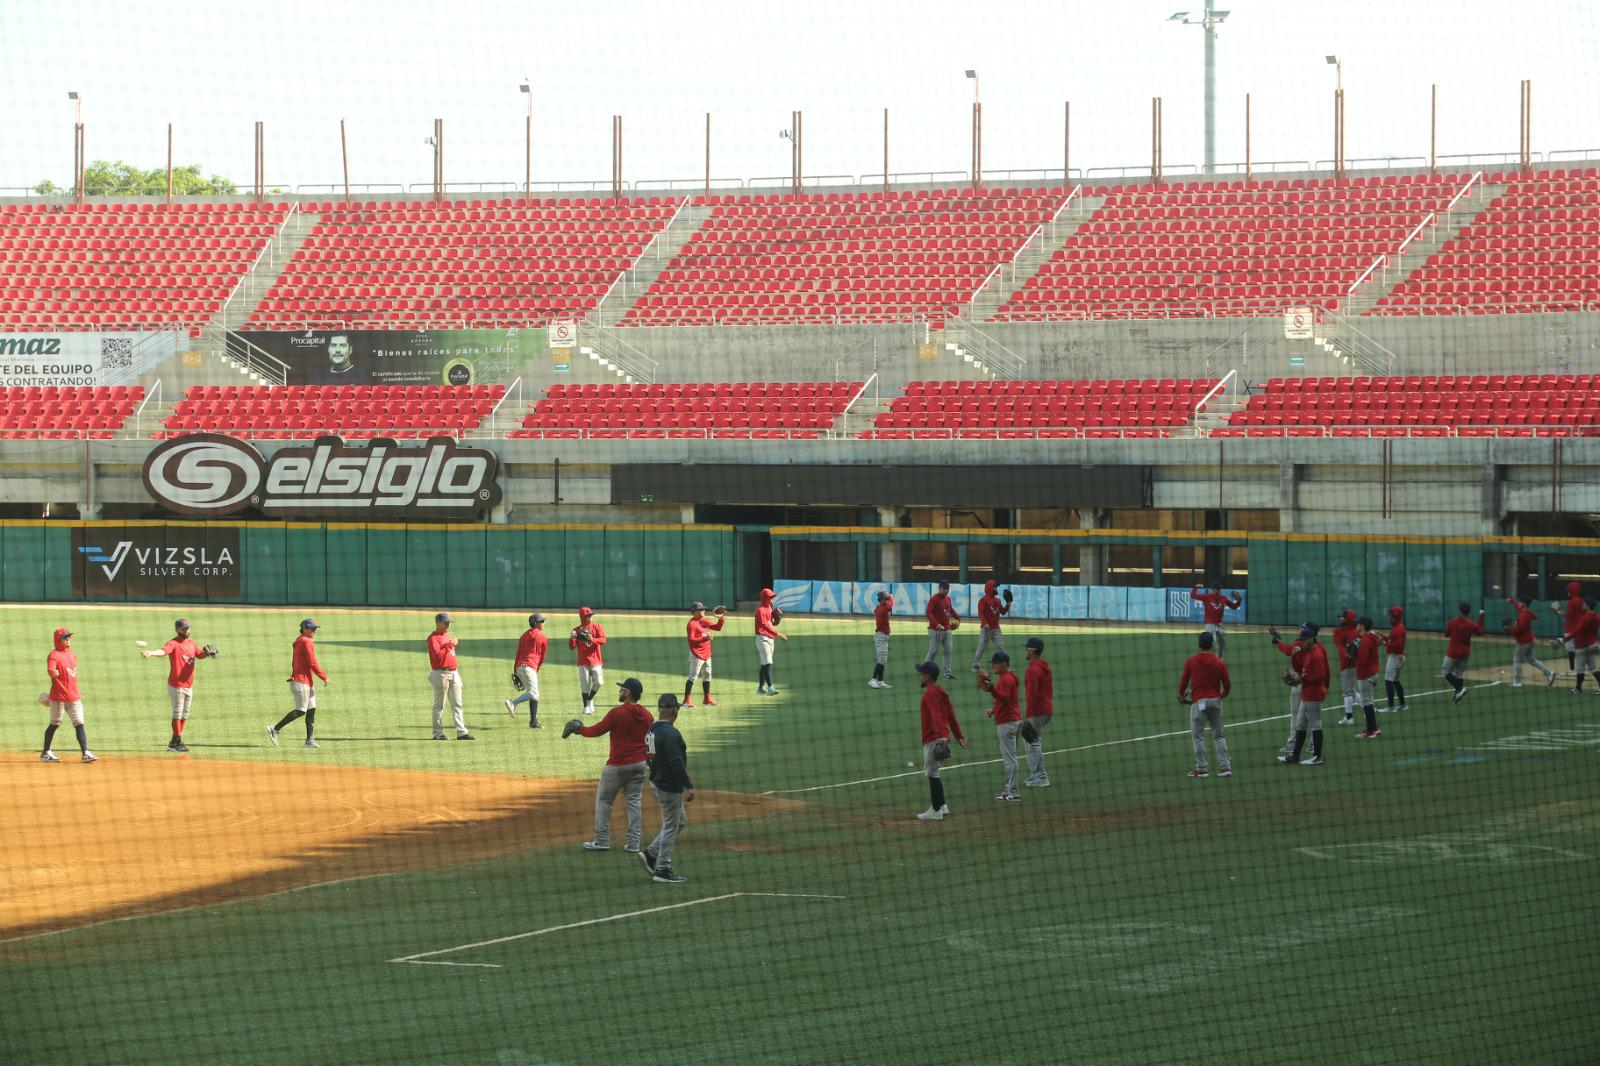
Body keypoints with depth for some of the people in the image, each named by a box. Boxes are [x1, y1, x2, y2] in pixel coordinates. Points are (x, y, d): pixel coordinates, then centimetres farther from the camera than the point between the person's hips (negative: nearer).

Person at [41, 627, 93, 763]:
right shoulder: (54, 655, -9)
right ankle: (46, 753, 17)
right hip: (58, 697, -6)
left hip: (74, 696, 6)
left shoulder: (73, 654, 13)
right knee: (54, 724, 4)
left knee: (79, 724, -1)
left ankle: (86, 753, -5)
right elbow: (50, 670, -26)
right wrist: (53, 672, -42)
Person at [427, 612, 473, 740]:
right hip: (441, 674, -8)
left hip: (454, 673, 8)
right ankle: (438, 733, 2)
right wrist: (450, 644, -20)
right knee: (439, 705, -3)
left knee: (457, 704, 5)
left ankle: (461, 732, 4)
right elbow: (438, 655, -23)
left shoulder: (448, 636, 19)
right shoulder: (433, 638, -8)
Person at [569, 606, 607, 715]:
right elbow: (571, 646, 0)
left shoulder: (597, 627, 3)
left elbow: (603, 640, -9)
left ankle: (590, 699, 17)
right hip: (583, 662, 0)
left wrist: (591, 639, -25)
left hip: (596, 661, 0)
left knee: (598, 682, -8)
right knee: (585, 684, -3)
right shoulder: (577, 630, 4)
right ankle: (586, 706, 7)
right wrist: (572, 638, -21)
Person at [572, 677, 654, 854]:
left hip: (617, 766, -6)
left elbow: (597, 730, -8)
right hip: (639, 764, 6)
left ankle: (602, 840, 8)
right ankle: (634, 842, 8)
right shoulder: (646, 715, 3)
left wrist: (579, 729, 8)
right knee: (634, 802, 11)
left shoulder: (617, 713, -16)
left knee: (604, 800, 8)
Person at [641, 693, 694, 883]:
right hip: (670, 787, -9)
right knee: (670, 827, 0)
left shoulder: (651, 731, 8)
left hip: (657, 783, 9)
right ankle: (663, 870, 5)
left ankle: (651, 854, 17)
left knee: (681, 821, 21)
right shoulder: (670, 733, -21)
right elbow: (677, 763, -26)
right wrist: (689, 787, -23)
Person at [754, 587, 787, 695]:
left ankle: (761, 688, 16)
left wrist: (778, 620, -1)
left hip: (771, 638, 9)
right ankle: (770, 687, -22)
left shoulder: (770, 608, 16)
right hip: (763, 638, -9)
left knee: (765, 664, 11)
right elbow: (765, 625, -24)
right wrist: (778, 634, -30)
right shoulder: (761, 610, -14)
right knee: (767, 663, -16)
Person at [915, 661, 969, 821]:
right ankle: (941, 806, 27)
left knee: (932, 773, -6)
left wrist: (941, 735, -39)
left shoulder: (931, 694, -14)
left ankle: (936, 811, -4)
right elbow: (951, 716, 20)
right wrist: (958, 737, 22)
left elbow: (936, 716, -28)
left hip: (933, 739, -10)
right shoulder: (941, 692, 17)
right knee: (931, 772, 20)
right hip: (939, 738, 10)